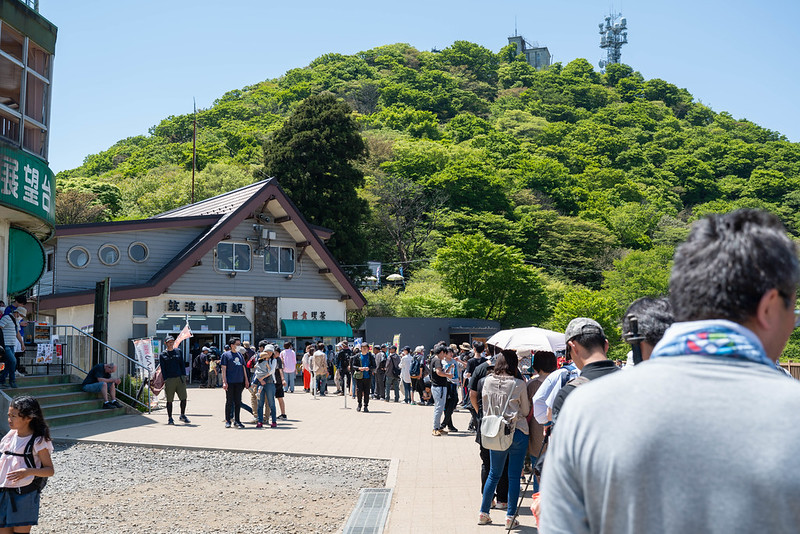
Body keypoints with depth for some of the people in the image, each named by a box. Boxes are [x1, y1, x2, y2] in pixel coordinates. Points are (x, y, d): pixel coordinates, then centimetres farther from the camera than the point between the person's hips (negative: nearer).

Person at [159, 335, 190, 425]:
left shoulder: (178, 351, 13)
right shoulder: (162, 355, 5)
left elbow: (182, 364, 13)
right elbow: (163, 369, 1)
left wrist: (184, 376, 4)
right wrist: (165, 380, -8)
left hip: (180, 378, 2)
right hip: (169, 380, -2)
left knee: (183, 398, 0)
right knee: (169, 400, 2)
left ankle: (182, 415, 17)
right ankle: (170, 418, 13)